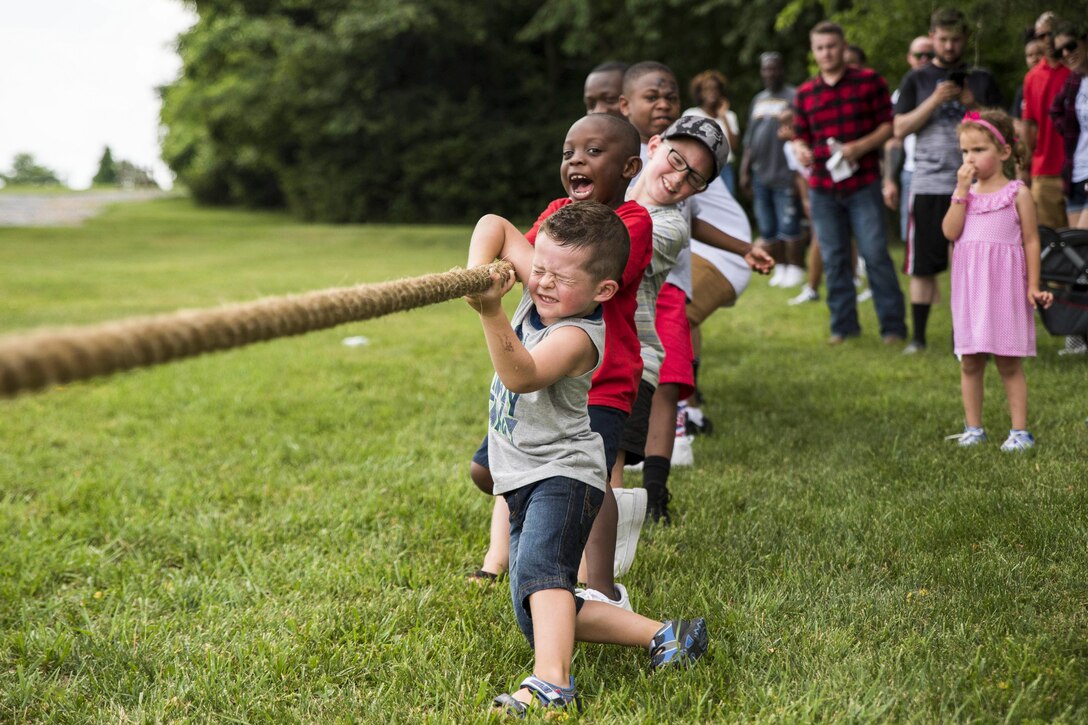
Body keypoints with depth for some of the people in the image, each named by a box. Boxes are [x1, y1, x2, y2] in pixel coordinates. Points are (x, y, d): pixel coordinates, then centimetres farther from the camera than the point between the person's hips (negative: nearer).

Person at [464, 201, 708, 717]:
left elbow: (523, 375, -42)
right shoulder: (544, 289, 0)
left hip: (563, 473, -9)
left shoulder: (577, 336, -24)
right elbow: (495, 225, 4)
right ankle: (663, 635, 9)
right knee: (539, 620, 6)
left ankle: (550, 683, -50)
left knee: (540, 568, -36)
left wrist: (490, 312, -53)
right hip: (522, 480, 9)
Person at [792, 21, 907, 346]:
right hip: (822, 188, 3)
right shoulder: (805, 93, 9)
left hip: (863, 185, -3)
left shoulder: (869, 81, 0)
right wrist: (800, 149, -9)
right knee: (833, 258, 7)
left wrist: (860, 146, -16)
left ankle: (892, 325, 4)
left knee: (876, 254, -4)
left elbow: (889, 125, -1)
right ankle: (843, 324, 17)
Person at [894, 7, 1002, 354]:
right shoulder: (917, 80, 9)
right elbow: (900, 129, 0)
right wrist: (935, 100, -12)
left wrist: (972, 103, -9)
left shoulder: (981, 80, 11)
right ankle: (918, 336, 10)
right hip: (928, 184, 0)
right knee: (923, 265, 1)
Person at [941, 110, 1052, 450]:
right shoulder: (965, 192, 9)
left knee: (1008, 362, 1)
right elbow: (950, 231, -5)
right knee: (970, 361, 8)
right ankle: (973, 427, 18)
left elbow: (1031, 241, -1)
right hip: (969, 285, 4)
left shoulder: (1017, 194, -2)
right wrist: (962, 190, -9)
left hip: (1004, 286, -4)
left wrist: (1033, 287, -4)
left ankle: (1020, 429, 7)